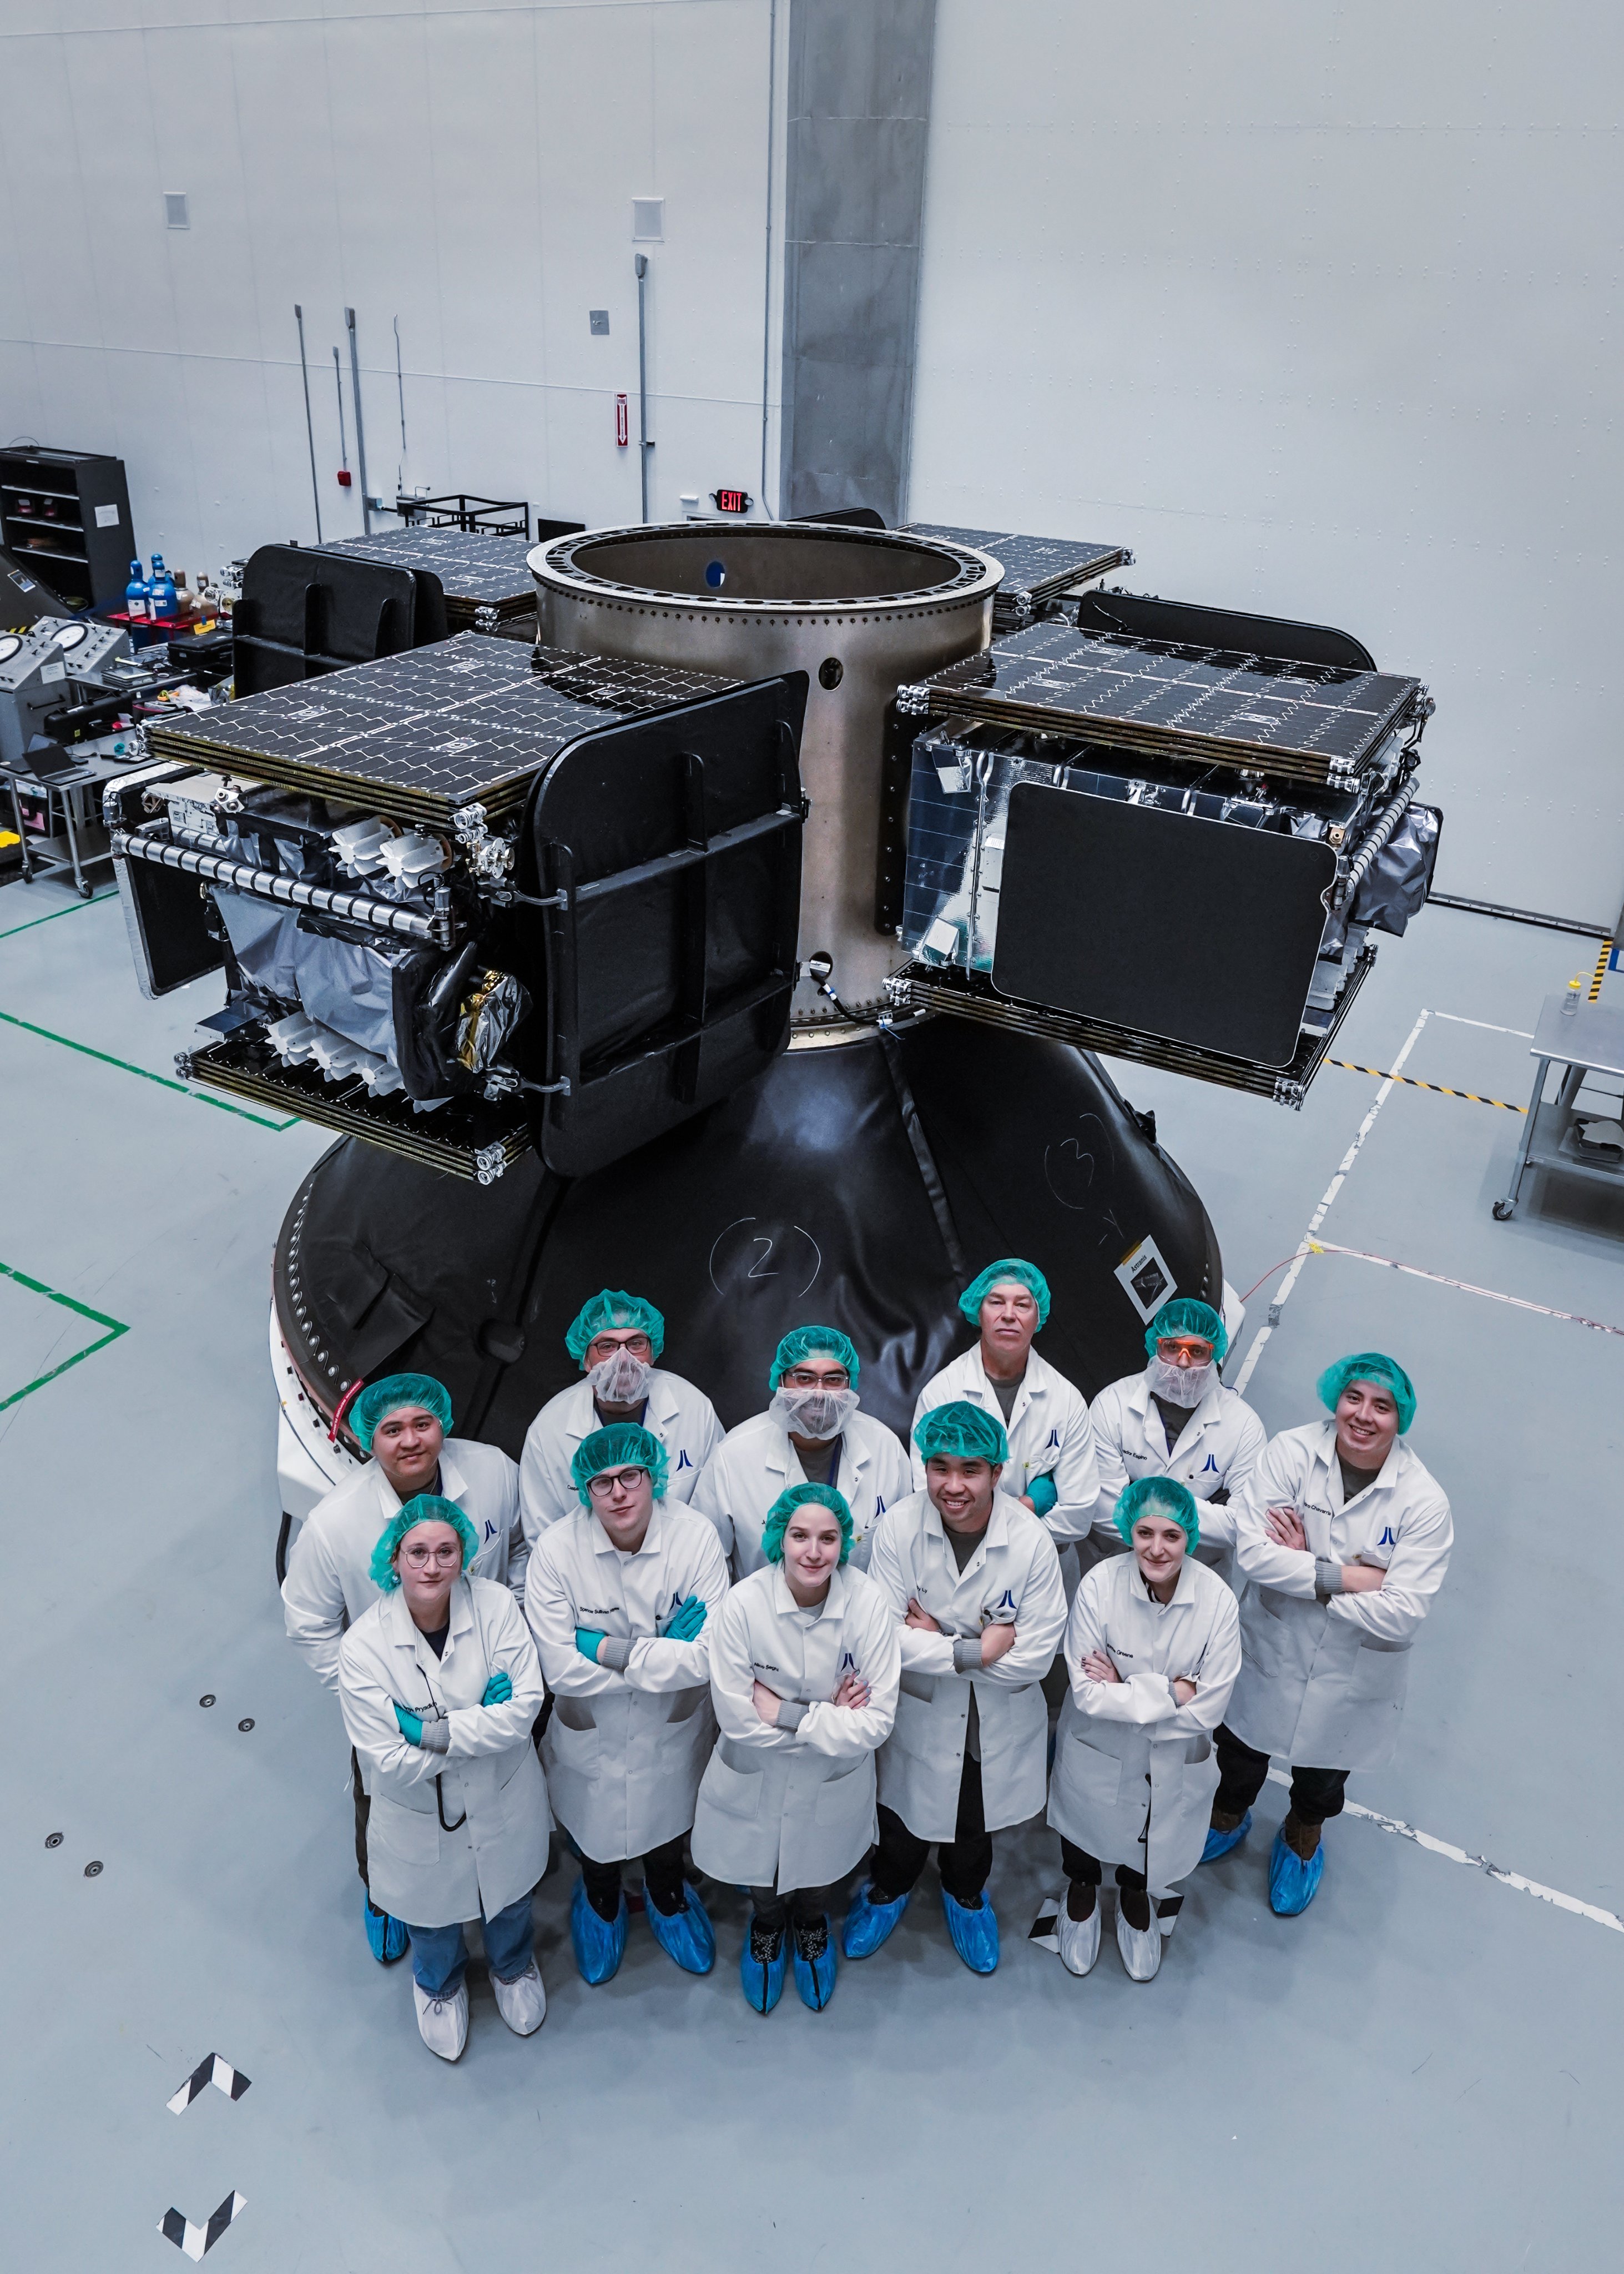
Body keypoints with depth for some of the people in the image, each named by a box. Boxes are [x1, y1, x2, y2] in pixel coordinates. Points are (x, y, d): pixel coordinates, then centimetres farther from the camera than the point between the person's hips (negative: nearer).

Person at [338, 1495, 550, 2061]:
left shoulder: (495, 1606, -23)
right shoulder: (362, 1648, -27)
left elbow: (526, 1705, -25)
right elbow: (388, 1762, -27)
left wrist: (435, 1732, -30)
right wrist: (482, 1722, -27)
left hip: (504, 1804, 1)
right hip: (421, 1820, -1)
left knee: (509, 1898, 30)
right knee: (433, 1913, 28)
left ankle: (512, 1967, 65)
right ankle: (440, 1984, 64)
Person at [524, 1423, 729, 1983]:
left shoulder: (696, 1538, -26)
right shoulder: (557, 1550, -26)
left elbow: (708, 1657, -27)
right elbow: (560, 1668, -25)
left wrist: (608, 1649, -29)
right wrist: (662, 1654, -26)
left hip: (671, 1732, 1)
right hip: (591, 1734, 0)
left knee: (667, 1825, 28)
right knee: (596, 1833, 25)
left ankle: (667, 1896, 62)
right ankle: (600, 1900, 61)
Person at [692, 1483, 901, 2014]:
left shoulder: (868, 1604, -27)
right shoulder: (745, 1602, -29)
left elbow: (875, 1724, -24)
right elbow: (735, 1716, -25)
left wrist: (786, 1713, -29)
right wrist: (829, 1716, -26)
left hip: (834, 1784, 1)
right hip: (756, 1781, 0)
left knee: (818, 1871, 29)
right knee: (762, 1875, 27)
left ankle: (812, 1922, 64)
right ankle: (767, 1922, 62)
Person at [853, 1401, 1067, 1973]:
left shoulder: (1031, 1541, -26)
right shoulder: (898, 1528, -25)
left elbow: (1034, 1657, -24)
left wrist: (933, 1642, -22)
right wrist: (975, 1651, -28)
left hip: (999, 1724, 1)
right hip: (919, 1714, -1)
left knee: (976, 1825, 27)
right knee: (907, 1817, 22)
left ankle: (966, 1894, 59)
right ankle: (888, 1888, 56)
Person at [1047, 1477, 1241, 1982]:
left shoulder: (1218, 1600, -25)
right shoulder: (1099, 1586, -28)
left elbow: (1207, 1709, -21)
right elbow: (1089, 1695, -24)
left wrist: (1125, 1690, -23)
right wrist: (1169, 1692, -27)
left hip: (1175, 1764, 1)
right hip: (1098, 1756, -1)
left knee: (1154, 1842, 25)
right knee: (1086, 1828, 25)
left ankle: (1135, 1897, 61)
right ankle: (1082, 1889, 60)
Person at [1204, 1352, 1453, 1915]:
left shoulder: (1425, 1502, -23)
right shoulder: (1291, 1452, -22)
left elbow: (1401, 1615, -28)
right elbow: (1253, 1551, -28)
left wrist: (1302, 1571, -25)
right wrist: (1346, 1577, -31)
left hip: (1353, 1679, 0)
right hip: (1271, 1656, 0)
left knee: (1322, 1777, 28)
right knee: (1241, 1756, 27)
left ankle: (1300, 1840, 62)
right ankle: (1228, 1819, 61)